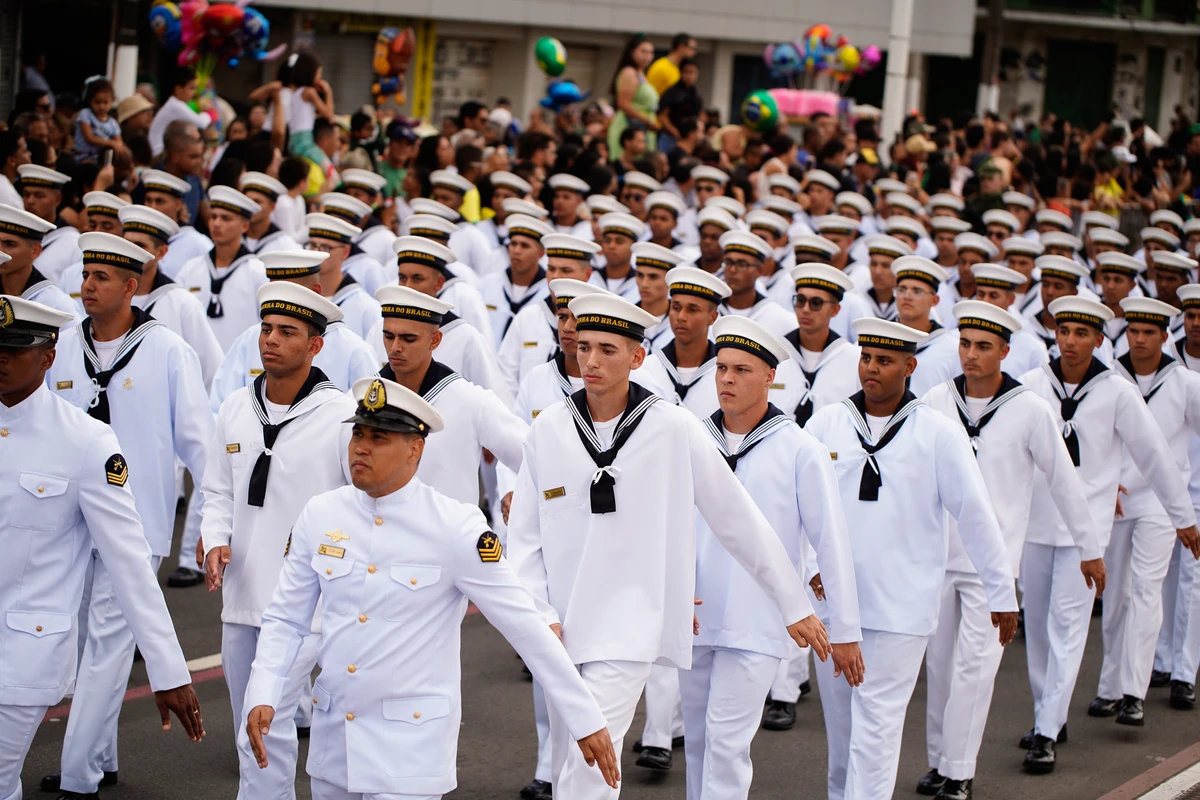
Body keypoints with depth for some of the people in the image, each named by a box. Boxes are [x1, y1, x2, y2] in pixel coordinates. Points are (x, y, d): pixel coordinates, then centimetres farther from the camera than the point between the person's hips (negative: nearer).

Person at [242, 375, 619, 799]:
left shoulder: (454, 528, -13)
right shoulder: (320, 516, 0)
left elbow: (525, 625, -12)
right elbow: (285, 618, 7)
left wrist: (586, 720, -11)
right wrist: (262, 698, -9)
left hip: (412, 740, -5)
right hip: (332, 732, 5)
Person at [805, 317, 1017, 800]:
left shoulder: (938, 434, -3)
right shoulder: (827, 423, 3)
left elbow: (976, 515, 0)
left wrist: (1002, 593, 2)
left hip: (900, 606, -3)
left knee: (876, 726, -9)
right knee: (839, 721, 12)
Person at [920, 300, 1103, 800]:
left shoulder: (1030, 411, -6)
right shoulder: (935, 402, 1)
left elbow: (1063, 482, 2)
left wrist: (1089, 548, 7)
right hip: (937, 552, 3)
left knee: (974, 666, -8)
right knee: (939, 662, 9)